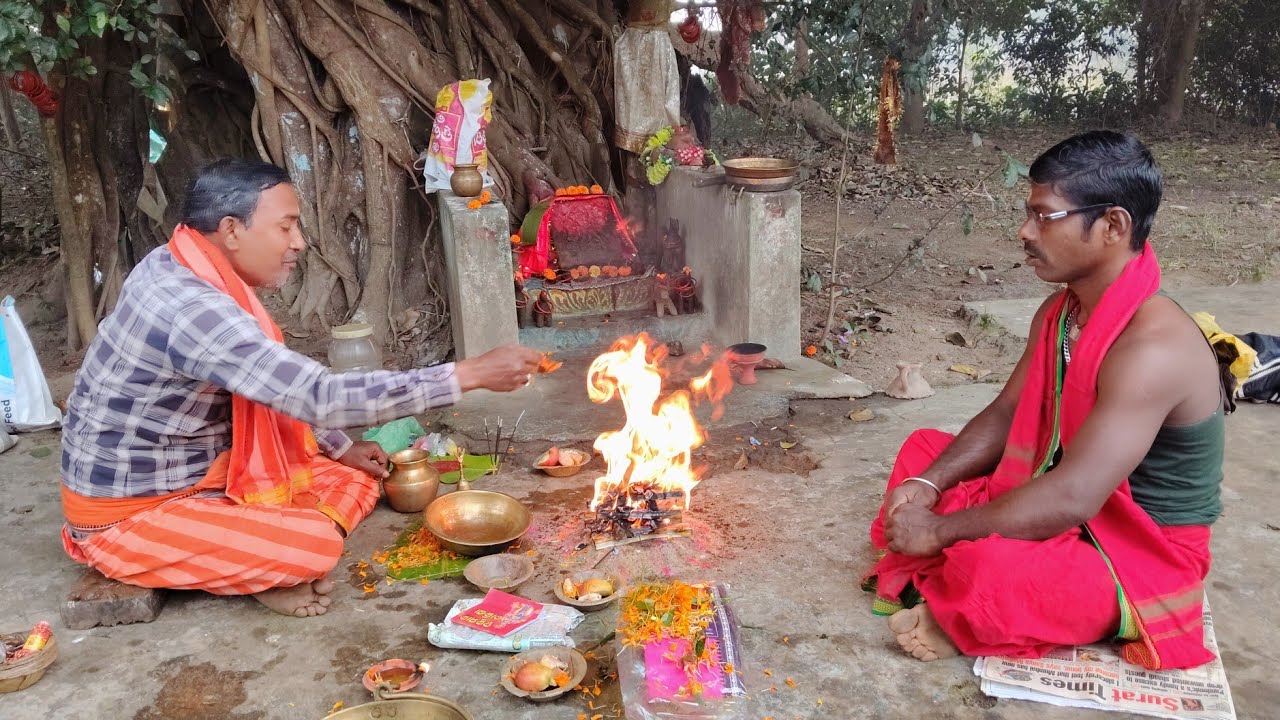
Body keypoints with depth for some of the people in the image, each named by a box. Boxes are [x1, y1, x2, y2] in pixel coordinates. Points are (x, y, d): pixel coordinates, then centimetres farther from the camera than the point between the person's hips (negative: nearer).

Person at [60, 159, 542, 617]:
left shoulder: (188, 271, -1)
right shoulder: (190, 306, -32)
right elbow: (321, 396, -37)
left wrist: (341, 447, 6)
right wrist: (471, 374, -35)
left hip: (200, 473, 9)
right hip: (128, 514, -9)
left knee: (356, 481, 3)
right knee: (317, 544, -28)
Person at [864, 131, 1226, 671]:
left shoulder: (1154, 347, -31)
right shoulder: (1060, 312, -2)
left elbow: (1071, 500, -36)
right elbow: (1003, 417, 4)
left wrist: (938, 531, -26)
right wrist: (927, 486, -12)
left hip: (1142, 557, -8)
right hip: (1067, 506, 9)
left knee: (985, 565, -36)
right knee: (926, 448, 9)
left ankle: (965, 622, -2)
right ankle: (932, 577, -2)